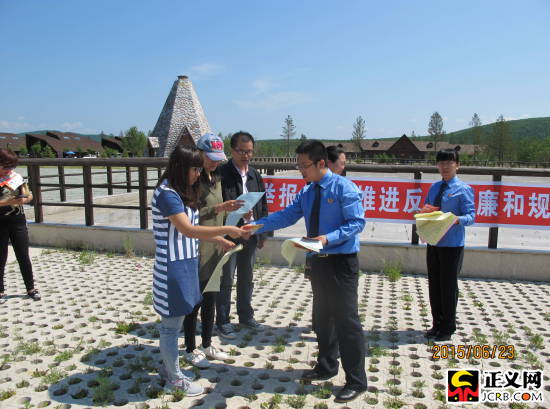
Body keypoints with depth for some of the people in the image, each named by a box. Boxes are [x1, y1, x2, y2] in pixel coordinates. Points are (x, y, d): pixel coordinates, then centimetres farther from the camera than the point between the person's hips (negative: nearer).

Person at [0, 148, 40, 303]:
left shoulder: (16, 177, 1)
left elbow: (29, 195, 5)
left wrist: (24, 199, -16)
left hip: (18, 221, 2)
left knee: (23, 257, 8)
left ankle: (31, 288, 20)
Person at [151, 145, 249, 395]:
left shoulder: (183, 193, 11)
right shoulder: (166, 194, -18)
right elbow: (188, 230, -26)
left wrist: (221, 240, 9)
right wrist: (226, 230, -24)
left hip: (186, 263, 9)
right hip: (172, 266, -9)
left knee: (175, 320, 20)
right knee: (171, 324, 6)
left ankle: (168, 368, 37)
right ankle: (174, 379, 22)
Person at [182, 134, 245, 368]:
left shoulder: (216, 178, 10)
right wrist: (220, 208, -28)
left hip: (215, 250, 8)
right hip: (197, 252, -8)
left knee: (210, 299, 17)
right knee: (194, 301, 6)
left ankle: (207, 345, 33)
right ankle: (190, 350, 23)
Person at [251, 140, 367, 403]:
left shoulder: (343, 187, -13)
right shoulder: (306, 192, 7)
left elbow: (357, 222, -17)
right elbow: (286, 216, 6)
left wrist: (329, 238, -29)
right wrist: (256, 226, -4)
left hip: (342, 262, -7)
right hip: (318, 261, 7)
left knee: (346, 320, -2)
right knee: (322, 317, 18)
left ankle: (356, 381, 13)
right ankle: (326, 366, 37)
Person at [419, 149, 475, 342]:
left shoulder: (463, 189, -7)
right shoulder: (434, 187, 12)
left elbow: (471, 215, -12)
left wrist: (457, 219, -32)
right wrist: (424, 212, -4)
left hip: (452, 245, -6)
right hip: (433, 242, 6)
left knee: (449, 286, 4)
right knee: (434, 284, 13)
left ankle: (448, 328, 21)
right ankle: (437, 324, 29)